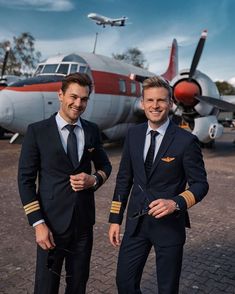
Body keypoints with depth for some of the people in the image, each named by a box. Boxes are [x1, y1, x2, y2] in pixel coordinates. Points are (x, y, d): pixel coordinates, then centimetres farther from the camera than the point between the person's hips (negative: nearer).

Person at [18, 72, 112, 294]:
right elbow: (26, 180, -7)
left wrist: (94, 180, -8)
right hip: (52, 221, -3)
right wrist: (38, 223, -12)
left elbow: (104, 165, 15)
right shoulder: (37, 131, -8)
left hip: (84, 221, 3)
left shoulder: (92, 130, 3)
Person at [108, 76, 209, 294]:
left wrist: (176, 203, -27)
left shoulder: (186, 140, -13)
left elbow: (200, 183, -7)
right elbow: (124, 178, 7)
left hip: (169, 223, -3)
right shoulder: (133, 134, 1)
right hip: (136, 221, 4)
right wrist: (115, 219, 6)